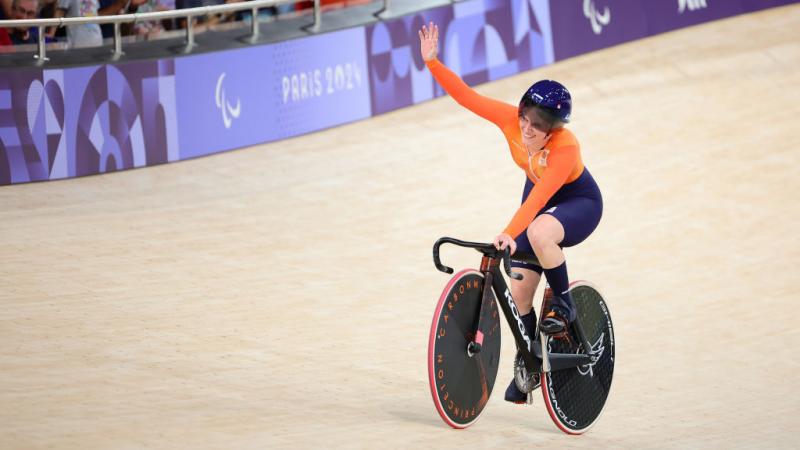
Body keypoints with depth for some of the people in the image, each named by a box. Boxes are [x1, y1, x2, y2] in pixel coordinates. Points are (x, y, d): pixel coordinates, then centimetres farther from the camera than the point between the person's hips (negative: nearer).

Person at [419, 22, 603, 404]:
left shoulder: (566, 147, -36)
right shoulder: (511, 119, -23)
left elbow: (539, 198, -45)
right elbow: (465, 96, -24)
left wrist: (510, 233, -55)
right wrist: (432, 62, -36)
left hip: (578, 203, -6)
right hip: (538, 196, 6)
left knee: (539, 233, -40)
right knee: (519, 288, -2)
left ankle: (562, 302, -15)